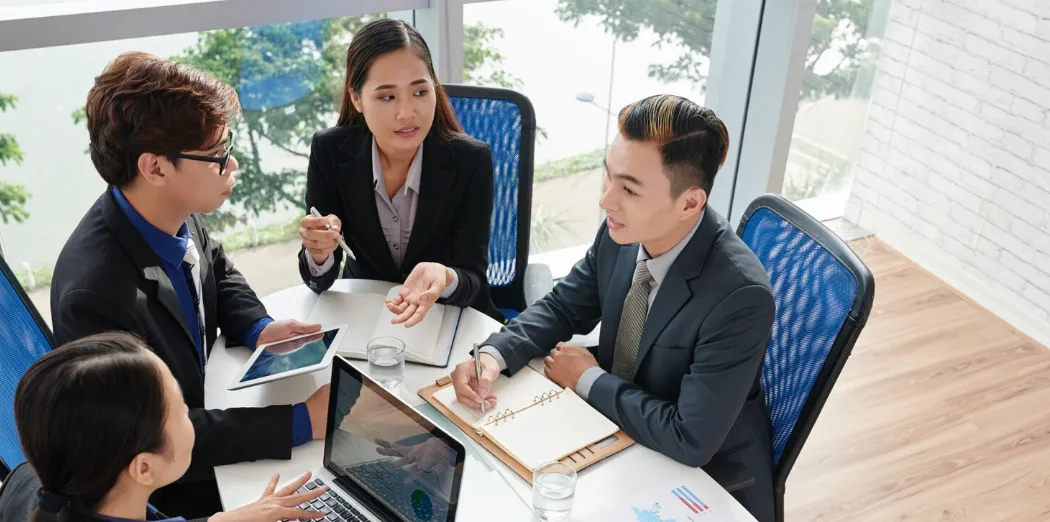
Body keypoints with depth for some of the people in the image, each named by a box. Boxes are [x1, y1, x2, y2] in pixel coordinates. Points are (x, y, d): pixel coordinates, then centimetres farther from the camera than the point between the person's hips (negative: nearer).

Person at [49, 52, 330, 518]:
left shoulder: (175, 214, -13)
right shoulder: (96, 293, -35)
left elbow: (216, 270, 10)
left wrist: (257, 329, -8)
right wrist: (301, 422, -32)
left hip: (200, 405, 6)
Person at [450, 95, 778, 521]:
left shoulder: (740, 295, -31)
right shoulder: (623, 230, -13)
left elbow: (691, 441, -28)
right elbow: (563, 307, 2)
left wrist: (588, 380, -17)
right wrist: (493, 355, -16)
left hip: (707, 480, -5)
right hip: (618, 433, 5)